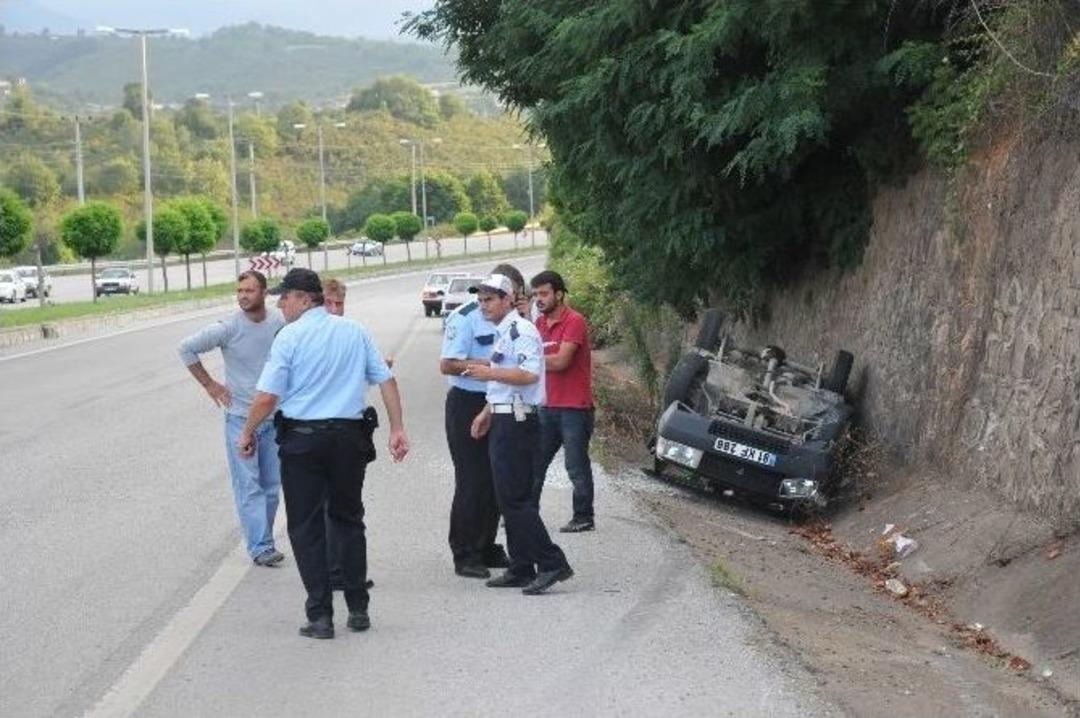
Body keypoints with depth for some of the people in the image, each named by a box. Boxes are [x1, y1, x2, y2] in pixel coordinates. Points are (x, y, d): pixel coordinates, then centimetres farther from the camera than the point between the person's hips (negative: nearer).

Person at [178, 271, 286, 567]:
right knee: (248, 485, -6)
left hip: (274, 415, 3)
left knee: (272, 484, 9)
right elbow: (187, 348, -4)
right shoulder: (228, 327, -12)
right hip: (240, 417, -3)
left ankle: (262, 538, 21)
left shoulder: (281, 322, -4)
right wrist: (209, 384, -4)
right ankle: (261, 547, -7)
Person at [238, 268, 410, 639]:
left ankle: (320, 616, 2)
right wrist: (397, 429, 9)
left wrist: (248, 432, 3)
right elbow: (387, 381, 4)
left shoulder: (289, 337, -8)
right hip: (349, 437, 4)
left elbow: (267, 397, -11)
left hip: (302, 439, -4)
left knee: (306, 527, 5)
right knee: (348, 520, 17)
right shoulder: (355, 332, 5)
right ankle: (358, 609, 18)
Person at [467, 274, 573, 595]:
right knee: (510, 498, 11)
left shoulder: (521, 330, -13)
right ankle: (521, 569, 16)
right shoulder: (503, 333, 19)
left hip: (516, 422, -11)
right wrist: (487, 412, 23)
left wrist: (489, 373, -24)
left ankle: (552, 563, -12)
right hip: (504, 421, 11)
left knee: (515, 498, -12)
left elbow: (529, 374, -25)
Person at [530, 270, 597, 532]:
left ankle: (584, 518, 9)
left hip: (574, 407, -7)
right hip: (547, 406, 8)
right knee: (534, 463, 9)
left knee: (577, 467, 0)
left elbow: (560, 361, -22)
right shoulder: (540, 323, 12)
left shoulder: (574, 321, -13)